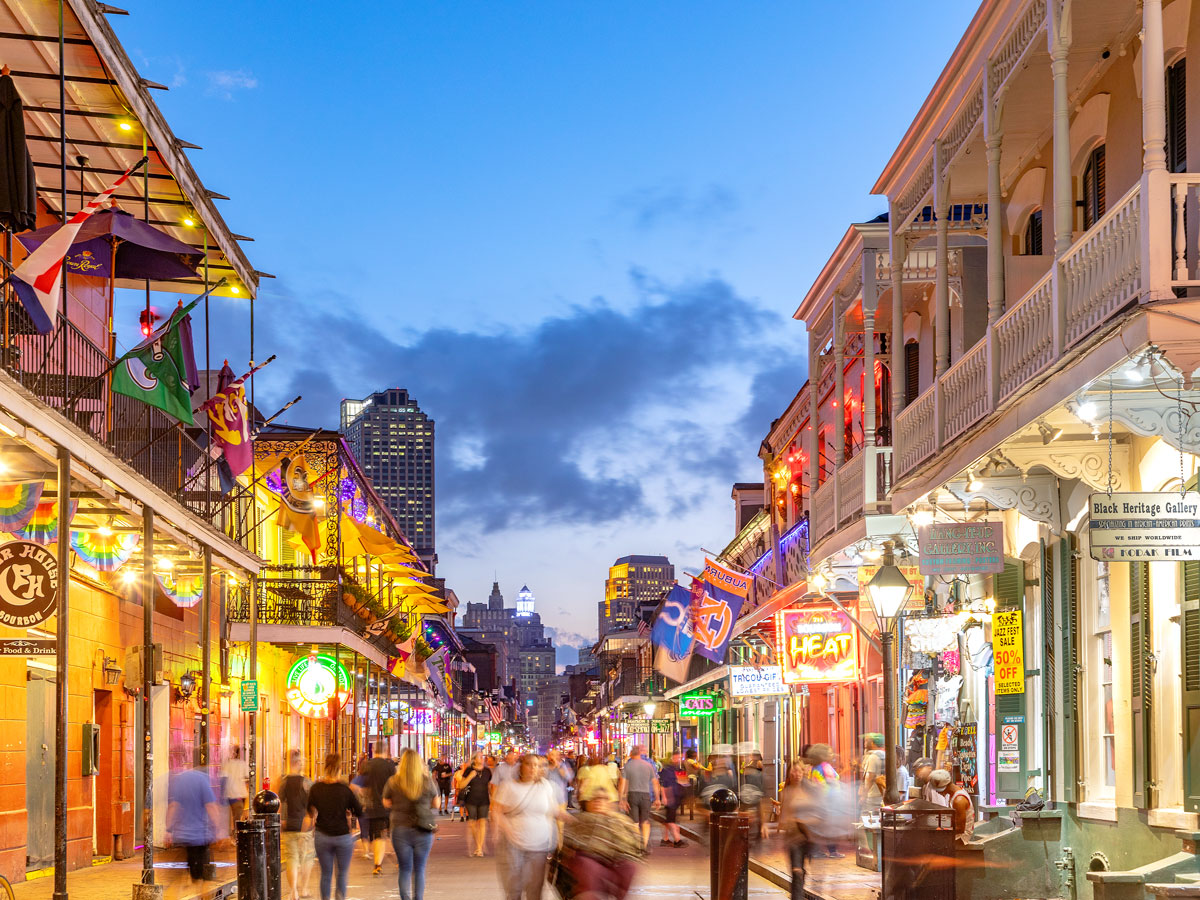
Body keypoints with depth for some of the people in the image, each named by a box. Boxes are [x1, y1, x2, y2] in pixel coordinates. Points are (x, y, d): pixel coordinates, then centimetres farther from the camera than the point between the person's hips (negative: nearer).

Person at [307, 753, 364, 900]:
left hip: (322, 836, 1)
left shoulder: (315, 788, -5)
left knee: (326, 874, 12)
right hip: (343, 836, -1)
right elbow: (359, 812, -3)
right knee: (342, 873, 13)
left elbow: (310, 811, 3)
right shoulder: (345, 789, -10)